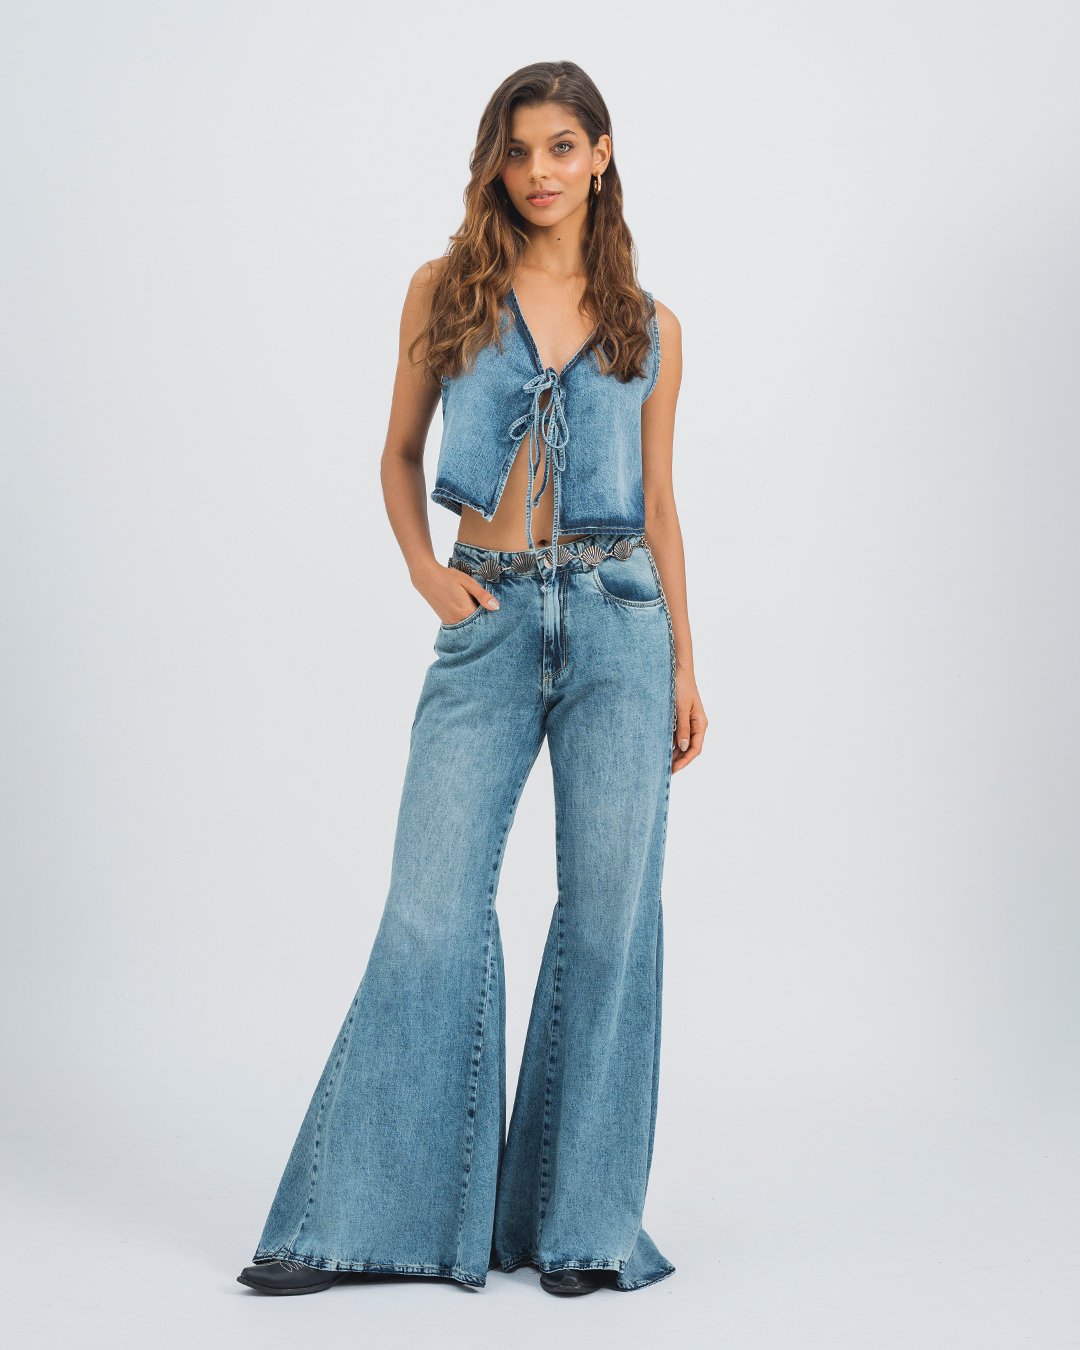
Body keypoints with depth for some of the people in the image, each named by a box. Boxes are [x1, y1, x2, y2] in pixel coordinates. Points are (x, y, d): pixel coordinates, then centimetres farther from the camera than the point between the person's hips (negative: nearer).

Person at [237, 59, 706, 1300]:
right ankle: (363, 1217, 7)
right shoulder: (446, 291, 7)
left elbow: (657, 503, 11)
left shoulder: (648, 327, 8)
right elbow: (399, 455, 13)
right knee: (432, 908, -4)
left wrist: (684, 663, 7)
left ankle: (582, 1218, 12)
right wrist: (424, 571, -3)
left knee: (609, 908, 1)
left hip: (618, 617, 1)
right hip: (490, 626, 0)